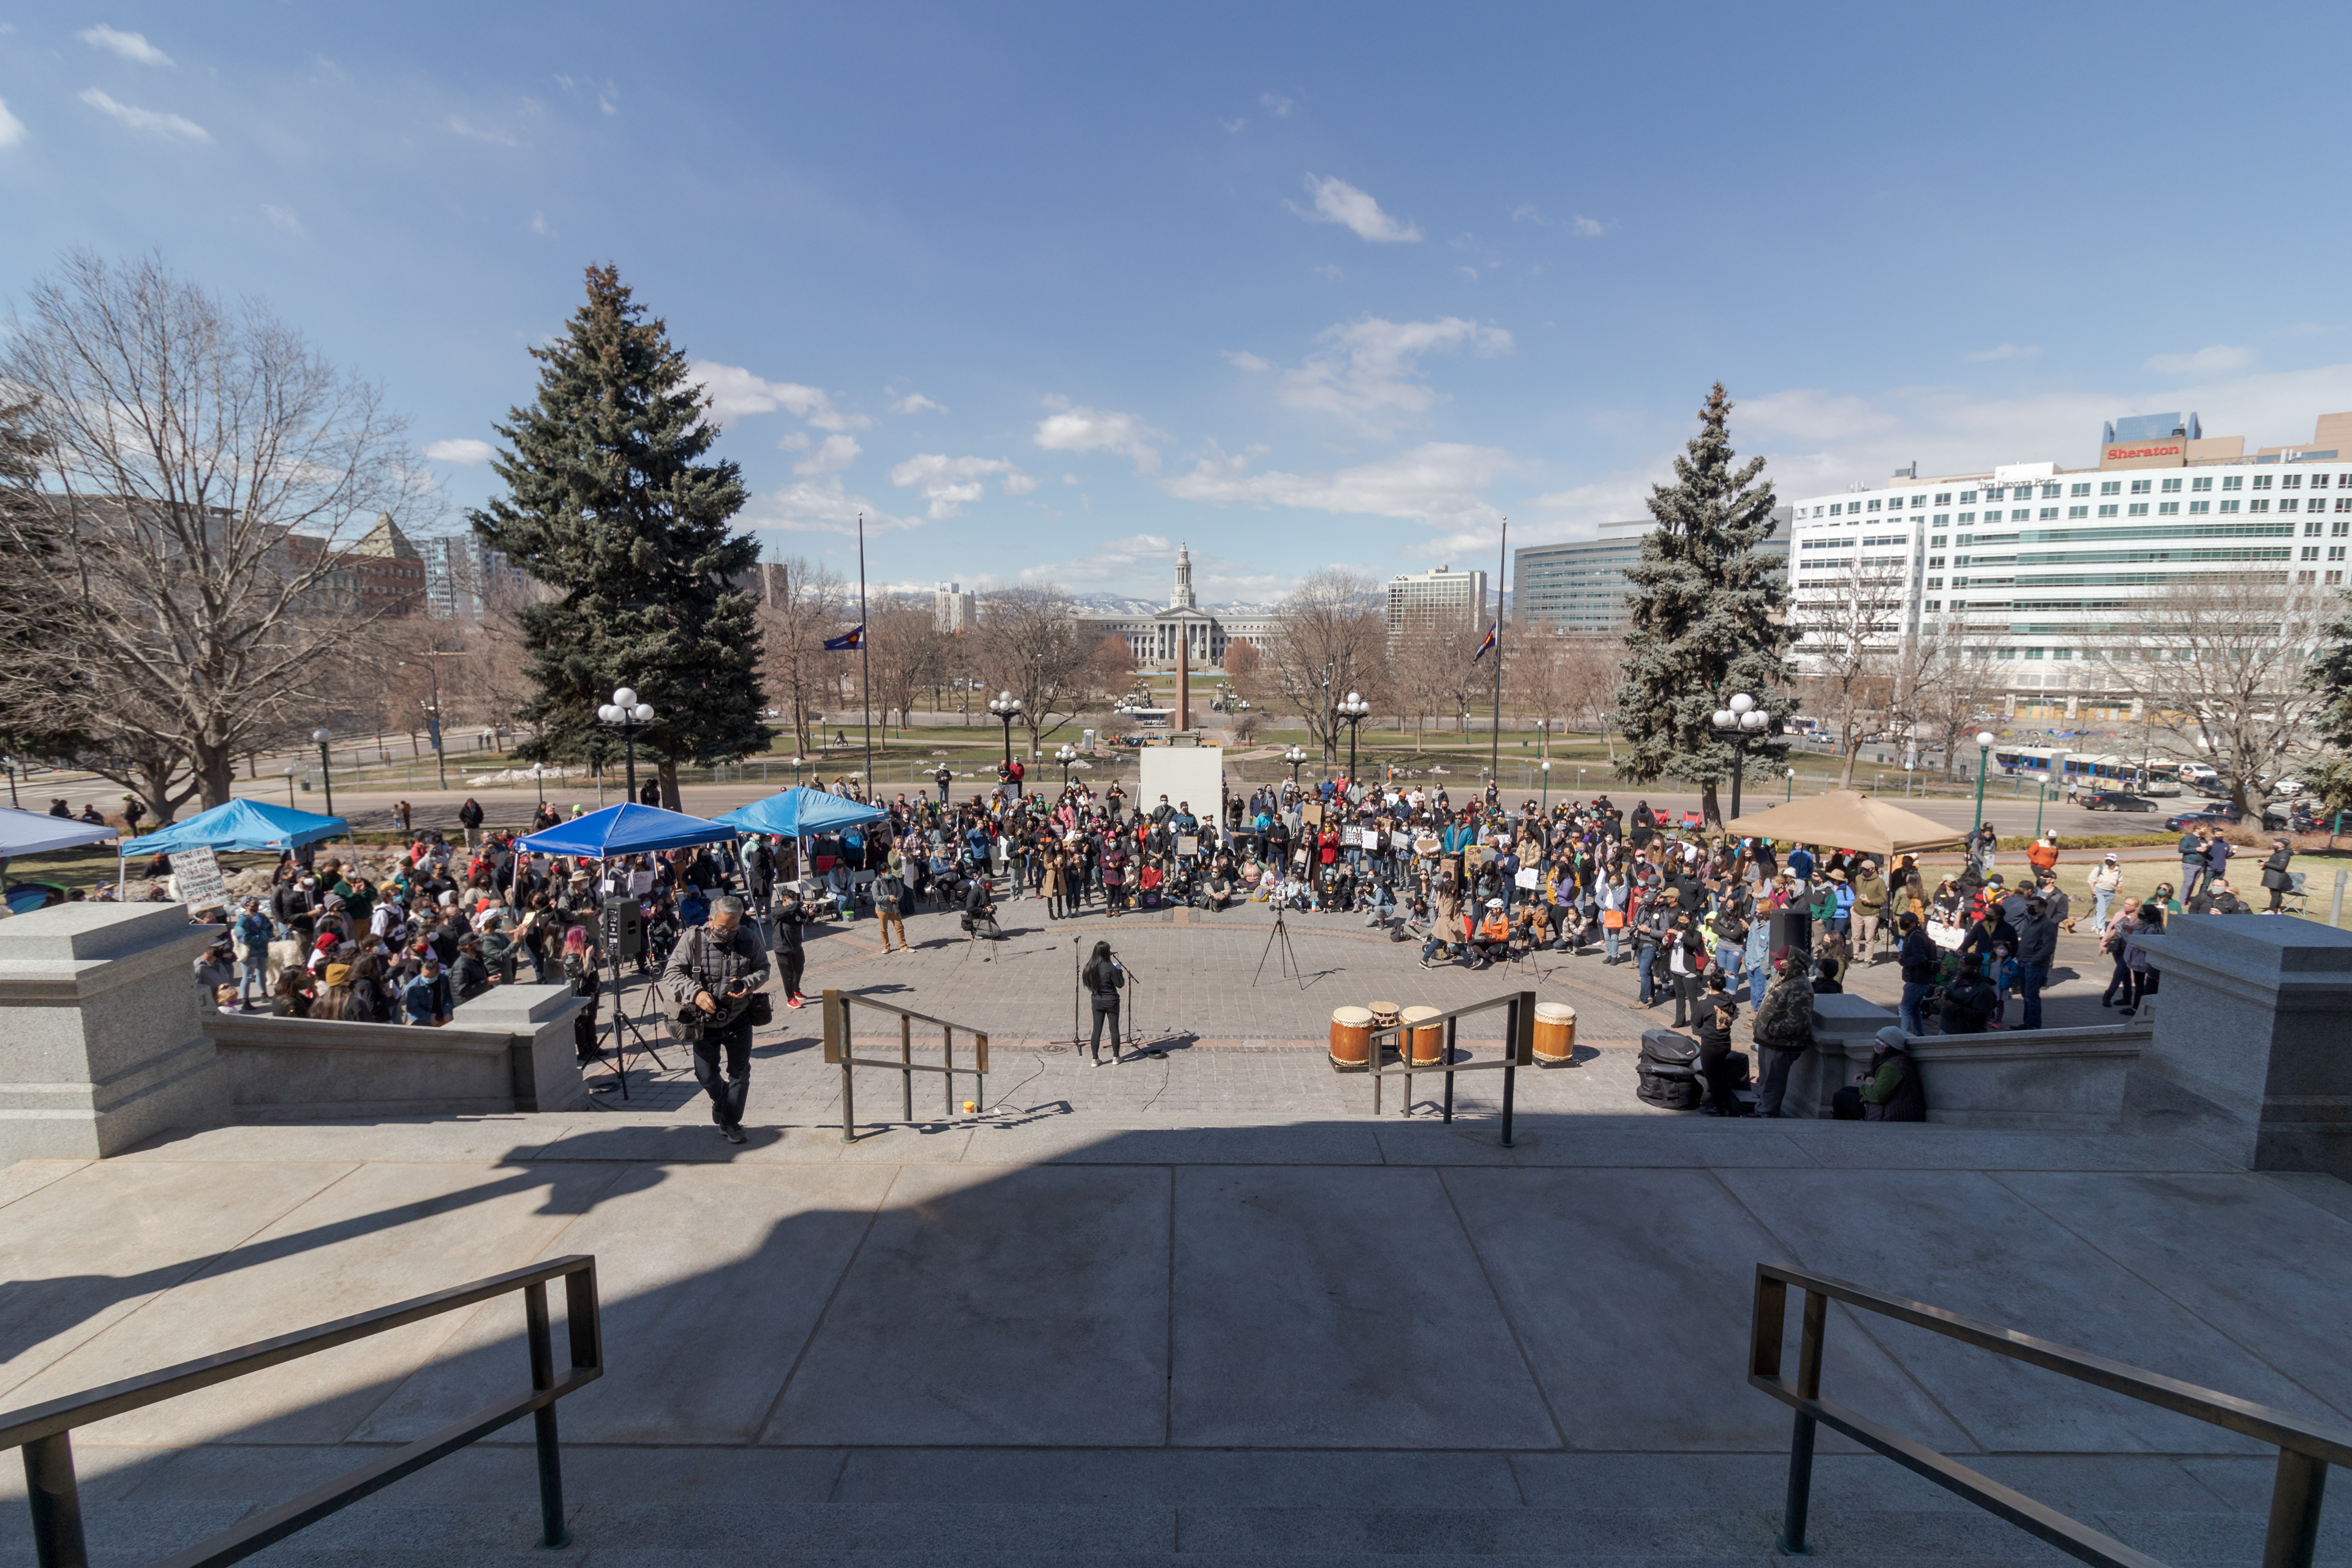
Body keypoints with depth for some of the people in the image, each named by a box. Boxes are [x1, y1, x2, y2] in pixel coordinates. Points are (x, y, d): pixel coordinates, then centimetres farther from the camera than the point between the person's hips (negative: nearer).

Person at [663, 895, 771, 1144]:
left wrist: (748, 984, -21)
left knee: (740, 1073, 8)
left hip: (738, 1021, 1)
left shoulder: (749, 940, -9)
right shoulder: (692, 940, -13)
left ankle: (731, 1122, 27)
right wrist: (696, 993, -29)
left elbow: (763, 969, 1)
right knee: (706, 1075, 11)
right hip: (704, 1023, 0)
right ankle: (721, 1098, 46)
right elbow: (671, 974, -13)